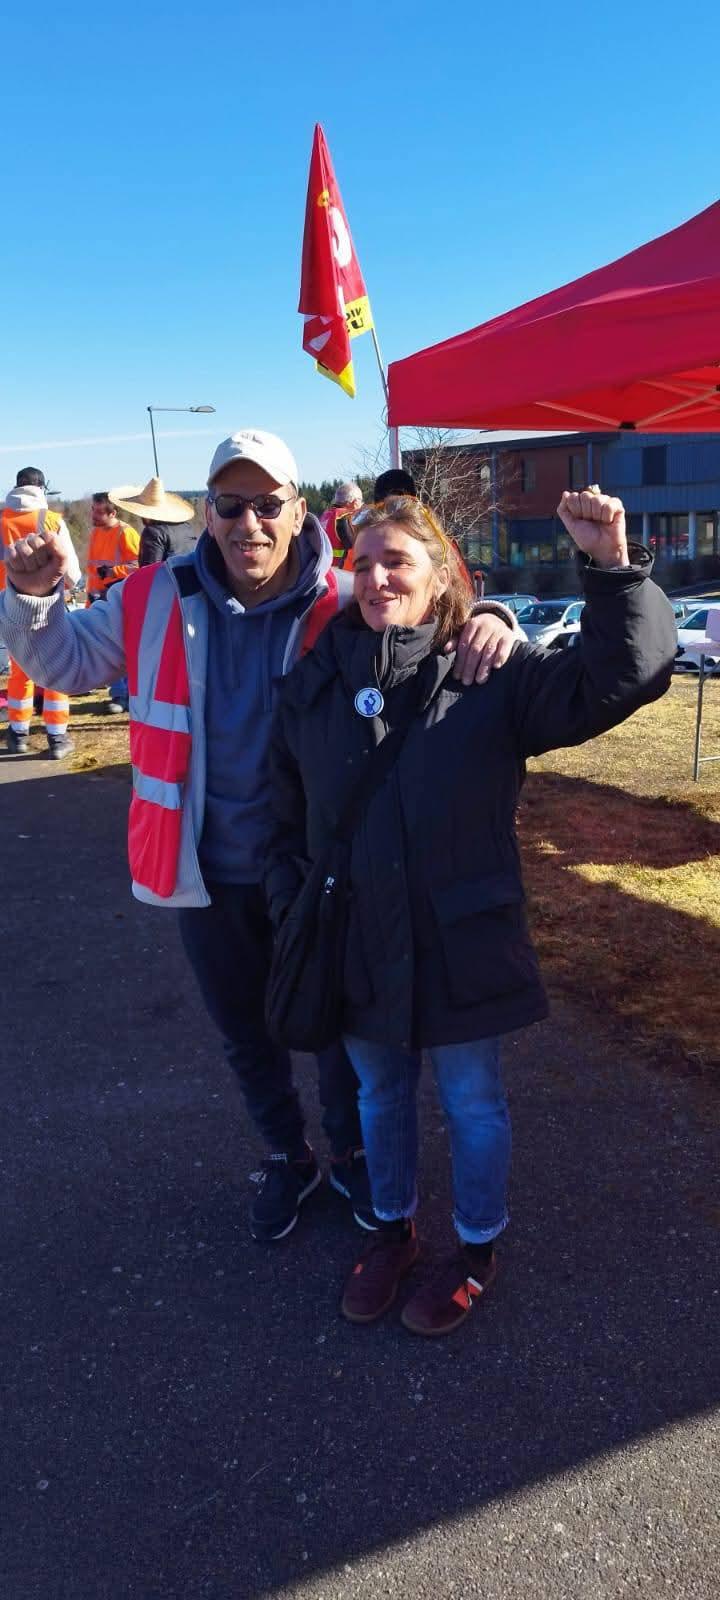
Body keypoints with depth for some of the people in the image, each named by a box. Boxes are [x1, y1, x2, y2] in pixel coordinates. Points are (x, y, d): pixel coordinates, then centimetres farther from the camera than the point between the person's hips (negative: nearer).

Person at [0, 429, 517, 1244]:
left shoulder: (347, 606, -15)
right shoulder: (159, 598, -7)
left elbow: (432, 632, -9)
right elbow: (68, 660, 6)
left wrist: (486, 621, -32)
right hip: (210, 872, 3)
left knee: (337, 1023, 19)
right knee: (245, 1032, 23)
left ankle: (352, 1155, 48)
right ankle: (286, 1158, 51)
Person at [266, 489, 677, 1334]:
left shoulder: (492, 677, -11)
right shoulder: (313, 684, -2)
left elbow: (620, 677, -20)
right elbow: (288, 816, 6)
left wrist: (612, 566, -32)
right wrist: (291, 912, 2)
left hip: (461, 945, -3)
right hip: (355, 949, 3)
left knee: (472, 1104, 17)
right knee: (379, 1095, 23)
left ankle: (476, 1251, 43)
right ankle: (394, 1229, 49)